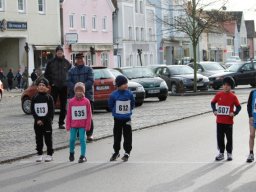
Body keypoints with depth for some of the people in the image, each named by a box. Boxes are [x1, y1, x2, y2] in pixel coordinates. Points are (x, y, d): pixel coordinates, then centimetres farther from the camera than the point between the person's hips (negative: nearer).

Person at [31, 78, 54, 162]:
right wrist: (37, 120, -9)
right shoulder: (35, 98, 3)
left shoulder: (49, 98, -4)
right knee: (39, 138, 7)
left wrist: (44, 120, -12)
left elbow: (51, 111, -7)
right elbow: (32, 110, 2)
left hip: (47, 122, -3)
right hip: (37, 122, 3)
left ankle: (49, 154, 10)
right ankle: (39, 154, 15)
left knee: (48, 138, 2)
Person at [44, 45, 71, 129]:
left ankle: (61, 123, 14)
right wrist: (51, 83, -3)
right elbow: (46, 74, 5)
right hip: (55, 87, -2)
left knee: (63, 106, 6)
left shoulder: (67, 63, 5)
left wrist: (68, 83, 3)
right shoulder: (51, 62, 0)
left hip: (64, 87, 2)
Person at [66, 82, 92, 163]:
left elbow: (89, 114, -3)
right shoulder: (71, 101, -3)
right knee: (72, 139, 7)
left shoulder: (86, 101, -6)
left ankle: (83, 156, 6)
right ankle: (71, 153, 30)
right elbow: (68, 114, 1)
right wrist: (68, 125, -1)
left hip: (82, 125, -2)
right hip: (73, 125, 2)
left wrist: (88, 125, -5)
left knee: (82, 140, 0)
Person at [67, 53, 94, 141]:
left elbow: (91, 81, -5)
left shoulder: (88, 69, 6)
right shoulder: (71, 71, 13)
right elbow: (69, 82, 3)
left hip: (87, 96, -2)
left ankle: (89, 134, -3)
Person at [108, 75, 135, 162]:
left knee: (127, 136, 3)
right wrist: (116, 111, 3)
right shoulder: (114, 95, -12)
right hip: (117, 119, 0)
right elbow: (110, 106, 1)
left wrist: (128, 111, 2)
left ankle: (127, 152, 14)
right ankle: (116, 152, 23)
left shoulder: (129, 94, -7)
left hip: (127, 119, 1)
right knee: (117, 136, 10)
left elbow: (132, 104, 7)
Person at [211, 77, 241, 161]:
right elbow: (213, 103, 14)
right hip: (219, 121, 3)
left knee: (229, 138, 6)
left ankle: (229, 153, 18)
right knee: (220, 138, 8)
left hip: (229, 121, -2)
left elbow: (238, 107, 0)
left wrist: (234, 113, -15)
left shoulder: (233, 96, -5)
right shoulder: (218, 95, 1)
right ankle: (221, 153, 19)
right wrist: (214, 110, -1)